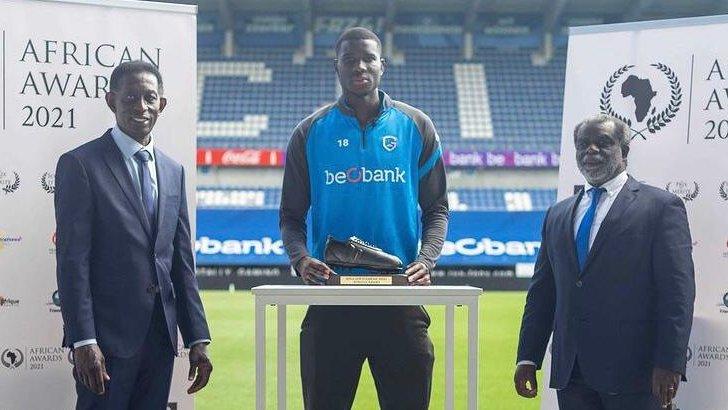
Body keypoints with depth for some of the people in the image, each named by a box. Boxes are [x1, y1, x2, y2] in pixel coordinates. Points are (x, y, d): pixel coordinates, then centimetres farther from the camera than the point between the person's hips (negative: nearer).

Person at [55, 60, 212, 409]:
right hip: (108, 337, -5)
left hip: (161, 337, 6)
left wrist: (197, 339, 10)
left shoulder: (173, 171, 15)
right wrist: (84, 341, -17)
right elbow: (72, 260, -10)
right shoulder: (80, 164, -4)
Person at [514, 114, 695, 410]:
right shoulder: (558, 215, 17)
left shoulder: (661, 206, 0)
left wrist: (669, 363, -14)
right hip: (570, 374, 5)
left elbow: (677, 292, -7)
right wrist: (528, 358, 10)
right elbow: (542, 291, 17)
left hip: (631, 373, -5)